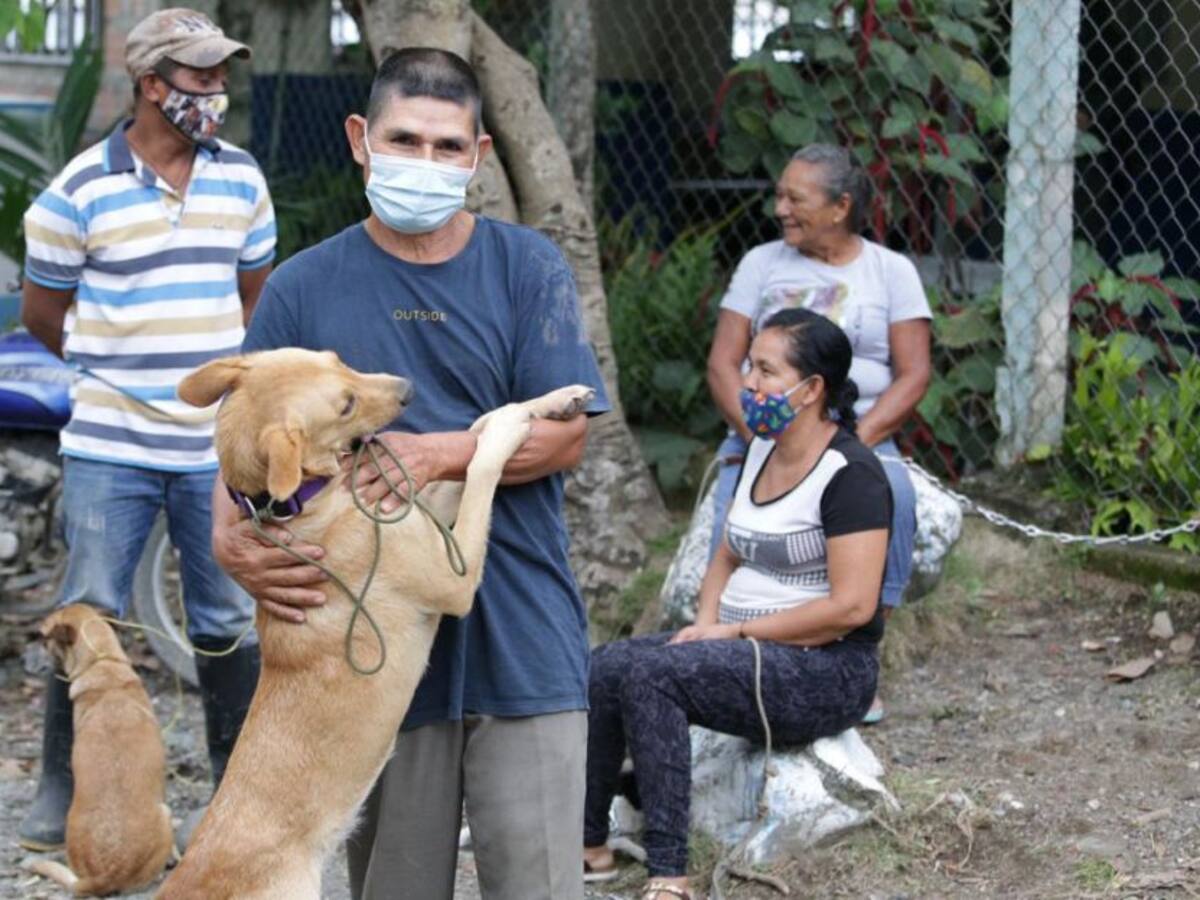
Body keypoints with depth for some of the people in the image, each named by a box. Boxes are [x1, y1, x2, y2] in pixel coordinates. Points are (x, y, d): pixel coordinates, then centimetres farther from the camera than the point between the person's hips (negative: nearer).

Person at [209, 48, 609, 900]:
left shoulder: (528, 268, 2)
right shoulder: (304, 287, 4)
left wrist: (442, 454, -19)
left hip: (522, 635, -1)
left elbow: (565, 435, -3)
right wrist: (232, 541, -17)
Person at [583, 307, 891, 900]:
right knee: (603, 667, -12)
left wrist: (739, 631, -16)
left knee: (647, 673, -28)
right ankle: (587, 844, -3)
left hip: (826, 672, -8)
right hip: (746, 651, 8)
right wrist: (706, 622, -1)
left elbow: (852, 605, -21)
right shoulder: (760, 450, 11)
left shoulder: (850, 474, -14)